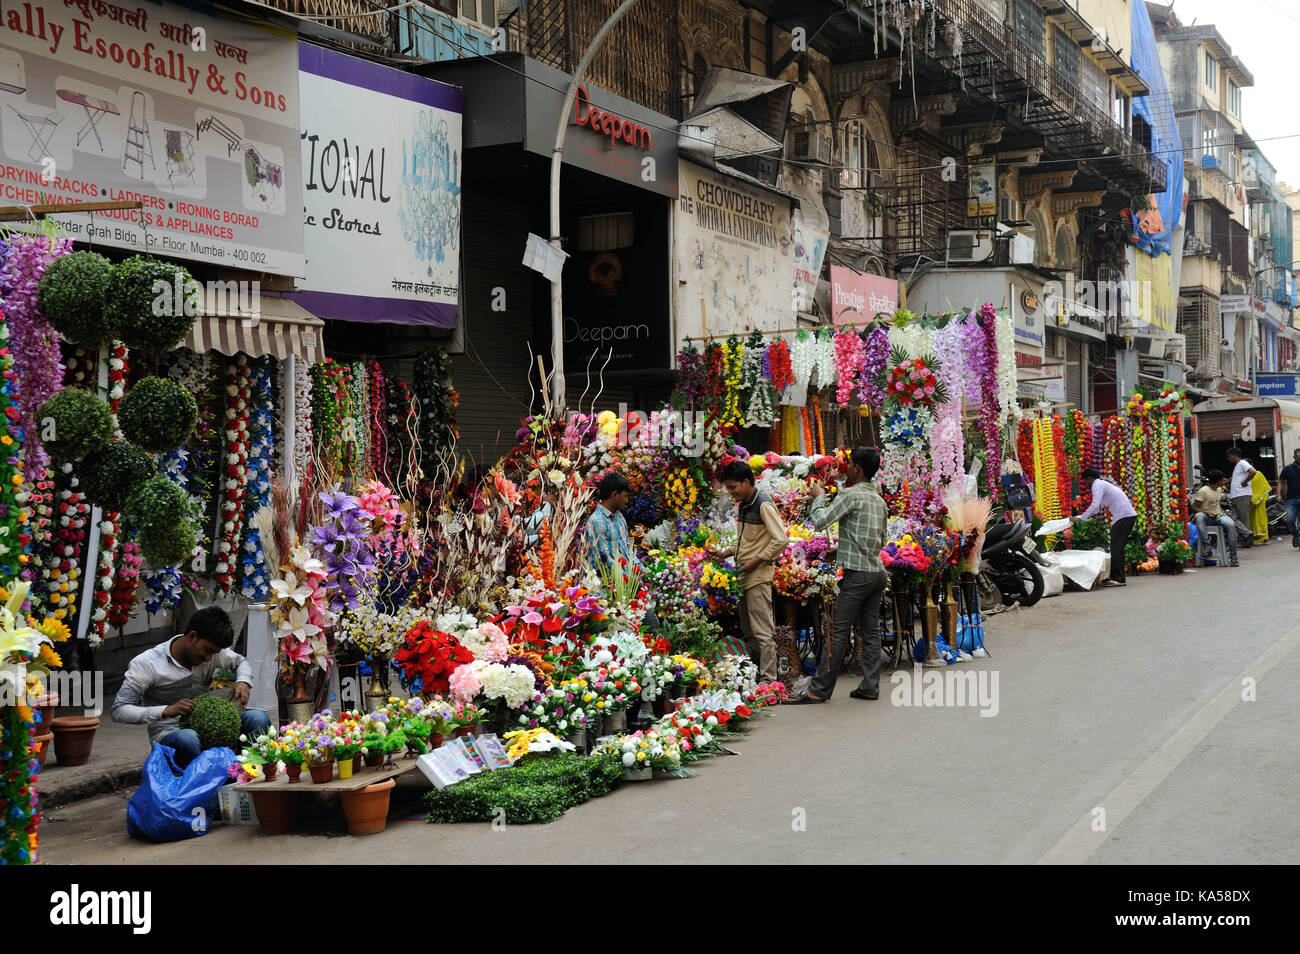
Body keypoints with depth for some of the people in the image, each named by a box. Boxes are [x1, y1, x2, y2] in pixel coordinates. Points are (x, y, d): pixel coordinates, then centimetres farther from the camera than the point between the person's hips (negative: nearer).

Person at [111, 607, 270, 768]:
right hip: (168, 734, -5)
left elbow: (240, 662, 22)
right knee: (188, 738, -41)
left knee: (258, 718, -19)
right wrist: (167, 710, -29)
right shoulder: (146, 664, -14)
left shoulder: (211, 649, 1)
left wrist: (243, 682, -3)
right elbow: (118, 711, -17)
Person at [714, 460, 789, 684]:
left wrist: (756, 561, -17)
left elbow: (781, 540, -18)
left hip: (759, 576, -9)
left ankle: (769, 680, -5)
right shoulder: (742, 506, 15)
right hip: (744, 575, 9)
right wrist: (728, 552, 10)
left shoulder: (764, 505, -13)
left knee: (763, 632, -8)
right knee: (748, 631, 14)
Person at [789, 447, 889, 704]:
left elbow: (820, 521, -14)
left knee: (838, 632, -6)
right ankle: (870, 687, 9)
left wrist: (819, 497, 2)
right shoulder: (879, 500, 14)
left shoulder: (850, 495, -11)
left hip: (857, 573, -8)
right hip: (878, 571, 8)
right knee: (871, 631, 9)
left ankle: (819, 689, -5)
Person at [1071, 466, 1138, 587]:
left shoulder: (1097, 485, -7)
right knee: (1117, 547, 13)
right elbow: (1099, 505, 32)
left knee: (1116, 548, -11)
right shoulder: (1103, 483, 24)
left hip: (1123, 516, -10)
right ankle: (1116, 576, 15)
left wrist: (1080, 519, -19)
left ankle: (1119, 579, -14)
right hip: (1130, 515, 10)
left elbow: (1095, 505, -20)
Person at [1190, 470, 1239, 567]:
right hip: (1206, 517, -5)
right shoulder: (1203, 491, -9)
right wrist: (1207, 513, -24)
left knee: (1231, 525, -28)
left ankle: (1233, 555, -22)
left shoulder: (1219, 489, 15)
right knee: (1198, 516, -41)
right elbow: (1194, 507, -10)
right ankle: (1206, 546, -42)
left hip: (1218, 516, 5)